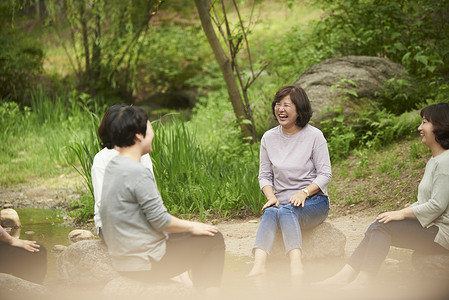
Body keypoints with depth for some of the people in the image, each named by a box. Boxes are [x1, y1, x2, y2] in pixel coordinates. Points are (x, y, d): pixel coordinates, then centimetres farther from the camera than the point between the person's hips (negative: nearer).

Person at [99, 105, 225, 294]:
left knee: (196, 240, 26)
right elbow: (161, 221, -19)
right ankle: (209, 293, 14)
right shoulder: (138, 174, -23)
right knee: (213, 239, 4)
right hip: (145, 264, -9)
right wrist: (192, 226, -2)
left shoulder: (113, 167, 7)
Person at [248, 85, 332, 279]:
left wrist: (304, 192, -19)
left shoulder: (314, 136, -1)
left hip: (314, 200, -3)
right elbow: (264, 175, 12)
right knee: (270, 212, -33)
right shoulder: (269, 138, 9)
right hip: (282, 202, 3)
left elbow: (324, 174, -2)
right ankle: (259, 265, -55)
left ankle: (296, 267, -56)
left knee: (286, 212, -36)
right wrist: (271, 196, -9)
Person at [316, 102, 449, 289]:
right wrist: (402, 212, 7)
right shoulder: (433, 161, 18)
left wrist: (403, 213, -12)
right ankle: (346, 275, -13)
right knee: (377, 227, -5)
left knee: (382, 227, -17)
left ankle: (363, 280, -17)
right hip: (428, 226, 9)